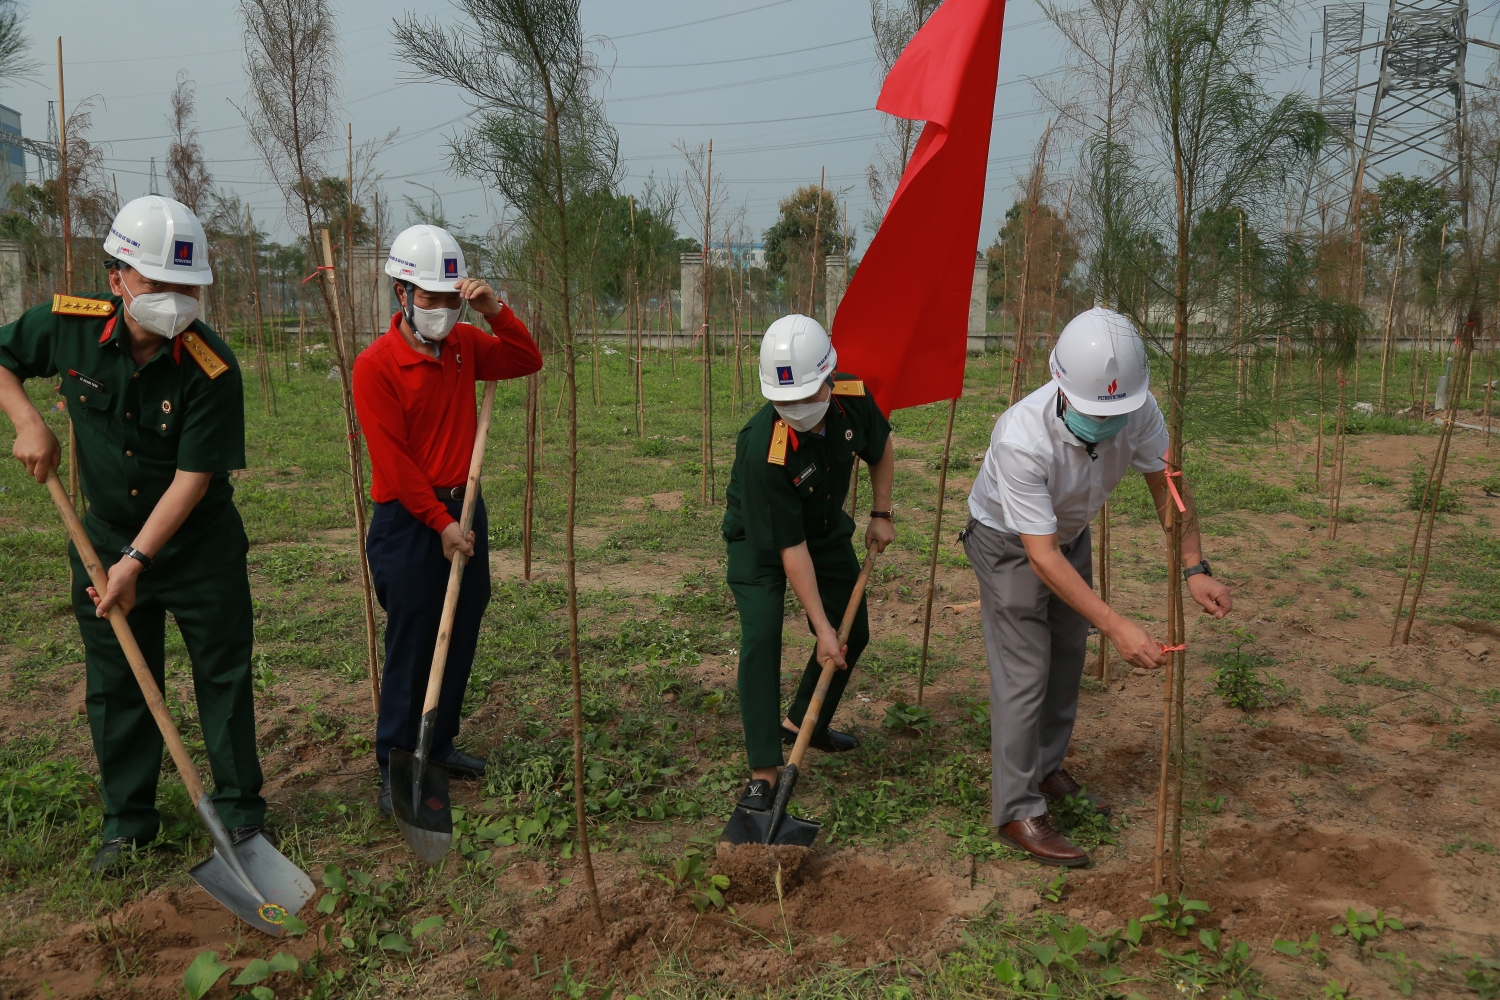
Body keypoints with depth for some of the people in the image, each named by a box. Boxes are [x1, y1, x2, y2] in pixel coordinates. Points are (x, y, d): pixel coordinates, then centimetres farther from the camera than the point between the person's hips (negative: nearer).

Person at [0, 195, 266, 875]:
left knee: (224, 676, 5)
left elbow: (192, 479, -22)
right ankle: (128, 820, 27)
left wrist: (136, 561, -24)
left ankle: (239, 809, 21)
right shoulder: (68, 324, -14)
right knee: (114, 684, 11)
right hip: (105, 537, 3)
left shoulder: (212, 369, -24)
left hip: (200, 544, -3)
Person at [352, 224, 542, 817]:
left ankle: (439, 744, 28)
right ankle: (396, 766, 12)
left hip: (463, 507, 7)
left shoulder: (464, 345, 7)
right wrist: (441, 523, -15)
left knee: (461, 637, 13)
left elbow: (528, 361, 9)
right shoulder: (377, 365, -13)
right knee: (411, 645, 0)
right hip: (409, 520, -7)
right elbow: (394, 460, -15)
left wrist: (495, 312, -6)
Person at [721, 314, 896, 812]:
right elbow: (791, 548, -32)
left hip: (827, 527, 6)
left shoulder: (854, 397, -25)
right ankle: (763, 771, -13)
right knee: (761, 637, -21)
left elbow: (882, 445, 2)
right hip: (760, 541, -5)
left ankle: (802, 722, 33)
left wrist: (882, 514, 0)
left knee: (854, 633, 11)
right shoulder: (762, 447, -38)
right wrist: (822, 627, -28)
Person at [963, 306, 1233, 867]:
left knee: (1067, 660, 16)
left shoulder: (1138, 410, -25)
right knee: (1024, 674, -10)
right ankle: (1016, 813, 1)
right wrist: (1116, 626, -44)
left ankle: (1047, 771, 35)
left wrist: (1194, 569, -21)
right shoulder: (1022, 439, -41)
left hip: (1070, 532, 6)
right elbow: (1042, 557, -39)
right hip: (1009, 543, -6)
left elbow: (1167, 486, -10)